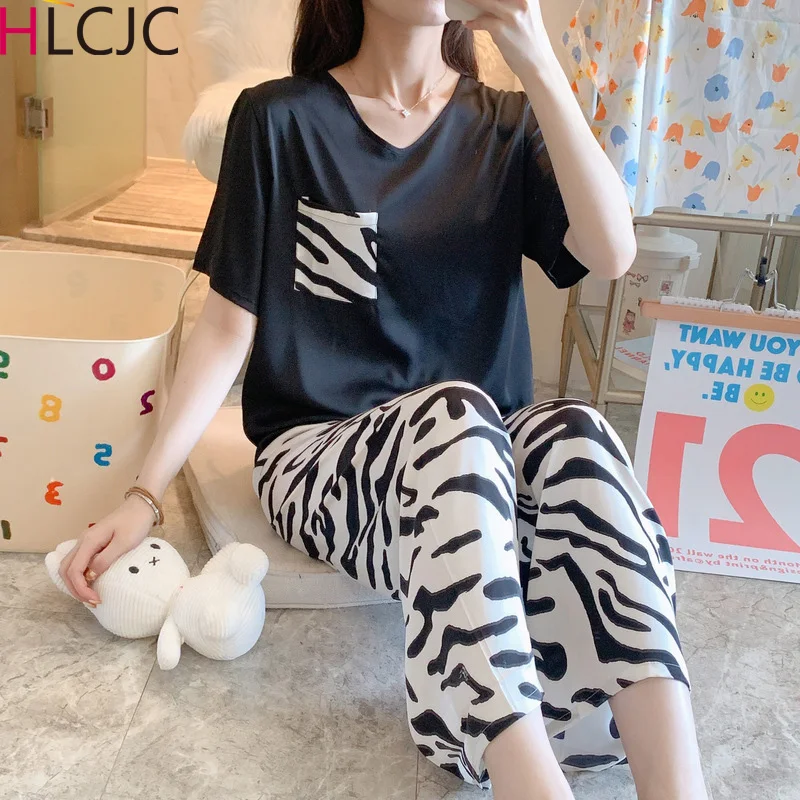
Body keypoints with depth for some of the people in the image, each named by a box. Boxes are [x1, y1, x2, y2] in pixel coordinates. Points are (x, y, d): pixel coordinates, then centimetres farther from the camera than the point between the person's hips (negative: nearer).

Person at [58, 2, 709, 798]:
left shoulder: (507, 127, 8)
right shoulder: (278, 120, 2)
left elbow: (611, 254, -9)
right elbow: (227, 324, -1)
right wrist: (143, 495, -9)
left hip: (485, 458, 3)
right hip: (318, 451, -2)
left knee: (575, 435, -31)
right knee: (454, 414, -35)